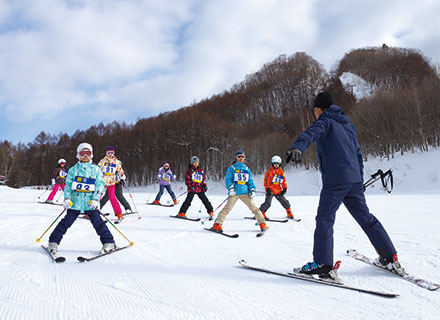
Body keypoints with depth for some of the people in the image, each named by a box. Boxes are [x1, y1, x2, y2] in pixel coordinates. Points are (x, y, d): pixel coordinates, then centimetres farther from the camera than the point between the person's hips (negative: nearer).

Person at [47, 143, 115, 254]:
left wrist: (96, 199, -11)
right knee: (66, 222, 2)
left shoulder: (96, 169, 5)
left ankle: (109, 243, 3)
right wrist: (67, 198, -6)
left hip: (90, 203, -1)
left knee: (98, 223, -5)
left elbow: (100, 185, 1)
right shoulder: (73, 169, 9)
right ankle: (53, 242, 16)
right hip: (75, 202, 2)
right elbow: (68, 184, 8)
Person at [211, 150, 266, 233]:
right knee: (228, 208, -15)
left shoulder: (247, 169, 17)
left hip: (245, 193, 3)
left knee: (254, 207, -1)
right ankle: (217, 224, -11)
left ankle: (262, 223, 10)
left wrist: (252, 190, 2)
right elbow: (227, 180, 0)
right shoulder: (231, 168, 7)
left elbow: (250, 181, 17)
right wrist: (230, 188, -16)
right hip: (234, 192, -3)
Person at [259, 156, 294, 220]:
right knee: (267, 203, -14)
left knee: (285, 202, 10)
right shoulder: (269, 171, -6)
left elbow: (283, 181, 17)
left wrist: (285, 188, 7)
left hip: (278, 191, 5)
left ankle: (289, 213, 27)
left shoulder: (281, 172, 10)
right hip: (270, 190, -5)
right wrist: (267, 188, -16)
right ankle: (260, 213, -4)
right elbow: (266, 180, -9)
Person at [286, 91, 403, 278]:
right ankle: (390, 258, 23)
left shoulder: (325, 121, -1)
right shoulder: (347, 124, 23)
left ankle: (322, 264, -4)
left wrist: (297, 148, -45)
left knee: (324, 220, -3)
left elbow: (310, 134, -25)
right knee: (365, 217, 16)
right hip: (355, 180, 8)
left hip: (335, 181, -8)